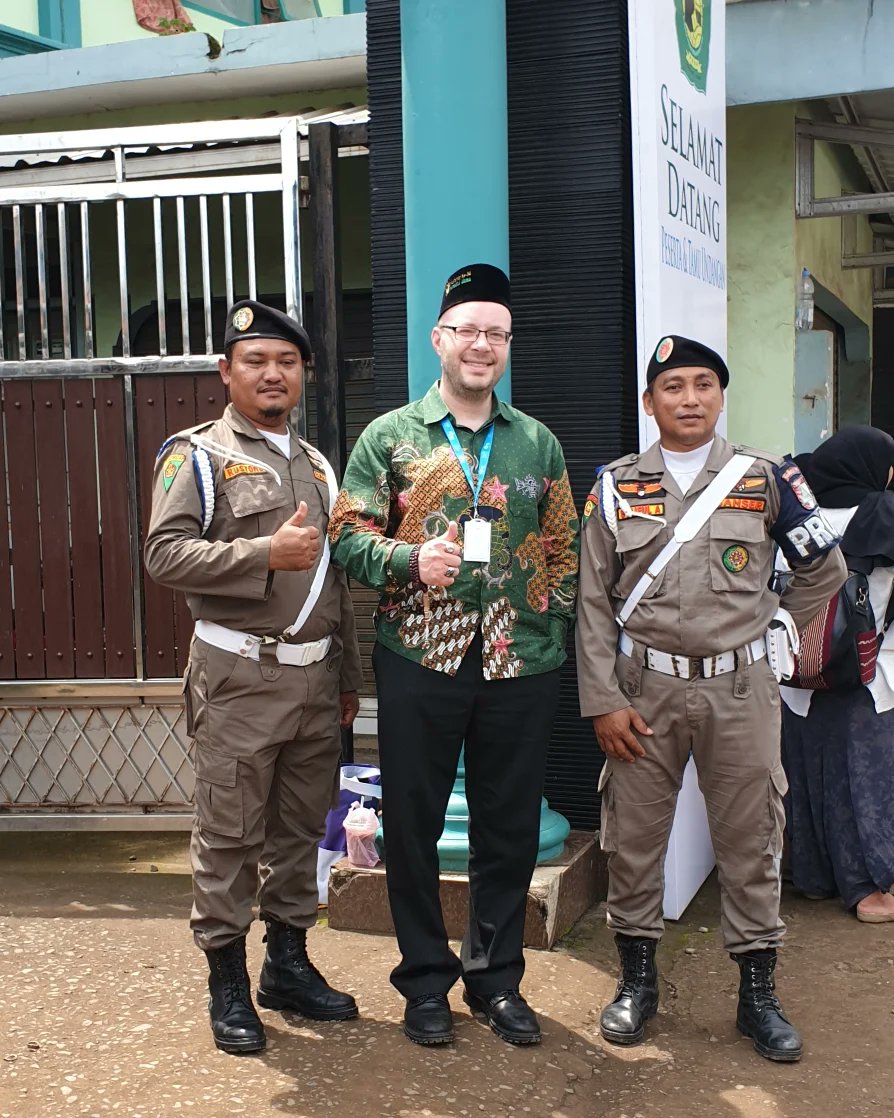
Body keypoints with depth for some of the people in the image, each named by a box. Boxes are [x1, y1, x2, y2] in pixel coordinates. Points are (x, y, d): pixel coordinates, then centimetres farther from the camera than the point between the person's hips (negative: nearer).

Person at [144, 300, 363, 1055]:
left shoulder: (317, 465, 17)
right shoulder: (197, 454, -3)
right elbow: (165, 554, -14)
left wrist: (349, 676, 18)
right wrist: (266, 553, -22)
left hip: (317, 675, 6)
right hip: (240, 676, -6)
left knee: (301, 830, 12)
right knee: (229, 837, 1)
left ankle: (288, 963, 26)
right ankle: (227, 982, 13)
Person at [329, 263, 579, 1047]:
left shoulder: (539, 444, 10)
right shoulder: (390, 437, 3)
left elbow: (565, 548, 12)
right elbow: (348, 535, -1)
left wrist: (552, 627, 3)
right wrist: (410, 558, -19)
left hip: (521, 666, 2)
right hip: (420, 659, -2)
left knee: (510, 827, 10)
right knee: (413, 824, 7)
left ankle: (496, 976, 26)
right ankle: (426, 980, 23)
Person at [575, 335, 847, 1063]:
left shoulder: (767, 478, 2)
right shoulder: (617, 487, 2)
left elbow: (824, 569, 12)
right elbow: (593, 602, 1)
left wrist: (769, 629, 9)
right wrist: (603, 699, -5)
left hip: (740, 689, 0)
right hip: (646, 688, 0)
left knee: (750, 841, 6)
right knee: (634, 839, 7)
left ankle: (758, 993, 20)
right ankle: (638, 980, 25)